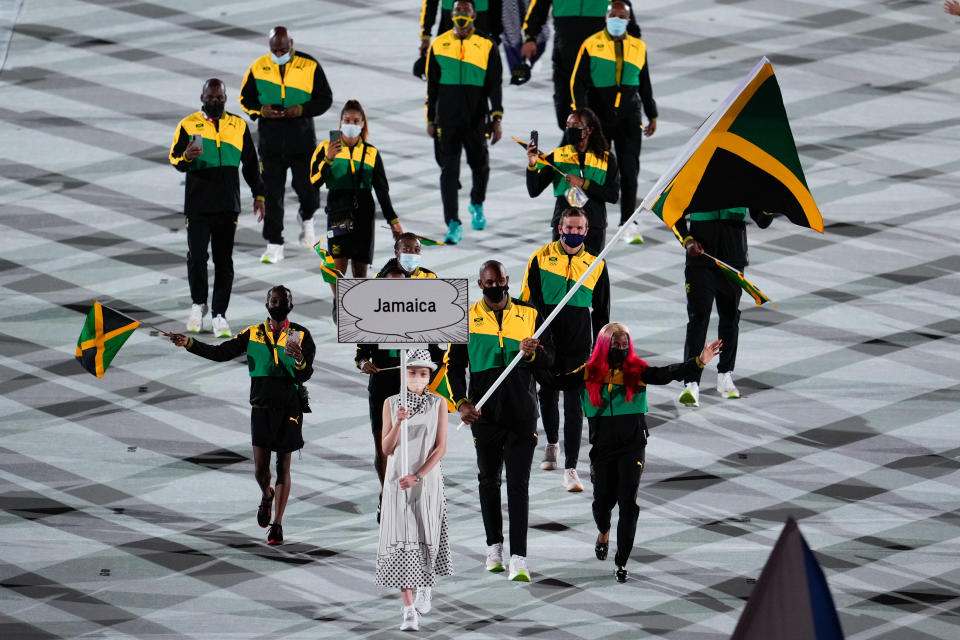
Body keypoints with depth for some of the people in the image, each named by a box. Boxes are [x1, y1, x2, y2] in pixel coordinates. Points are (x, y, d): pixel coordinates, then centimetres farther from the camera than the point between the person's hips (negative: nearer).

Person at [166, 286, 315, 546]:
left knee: (283, 466, 0)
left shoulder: (300, 336, -2)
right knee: (260, 468, -2)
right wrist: (189, 344, -4)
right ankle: (266, 496, 33)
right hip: (261, 407, 2)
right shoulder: (254, 334, 5)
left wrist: (300, 362, -34)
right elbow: (221, 353, 5)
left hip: (289, 408, -2)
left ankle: (277, 524, 7)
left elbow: (304, 376, -11)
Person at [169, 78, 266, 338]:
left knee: (224, 262, 1)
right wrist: (186, 157, -25)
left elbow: (251, 164, 17)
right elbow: (175, 159, -2)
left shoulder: (238, 126, 10)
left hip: (228, 205, 2)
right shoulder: (188, 124, 3)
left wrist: (258, 195, 11)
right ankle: (198, 304, 18)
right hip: (197, 205, -2)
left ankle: (219, 315, 6)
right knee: (197, 257, -4)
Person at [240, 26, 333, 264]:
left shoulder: (310, 66, -5)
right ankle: (274, 245, 5)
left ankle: (307, 219, 39)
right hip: (270, 139, 1)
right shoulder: (258, 68, 0)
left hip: (302, 137, -1)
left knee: (307, 187, 4)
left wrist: (301, 109, -17)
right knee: (271, 193, 0)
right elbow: (245, 99, 9)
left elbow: (325, 98, 0)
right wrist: (261, 110, -12)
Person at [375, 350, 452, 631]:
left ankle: (426, 587, 40)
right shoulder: (391, 403, 1)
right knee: (402, 541, -9)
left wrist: (418, 476, -16)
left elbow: (441, 447, -5)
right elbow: (387, 449, -2)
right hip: (397, 481, 0)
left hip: (428, 480, 0)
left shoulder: (438, 404, 0)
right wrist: (398, 422, -19)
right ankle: (409, 611, -14)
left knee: (427, 537, 9)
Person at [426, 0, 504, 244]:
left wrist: (497, 119, -11)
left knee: (480, 165, 14)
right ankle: (453, 226, -12)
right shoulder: (439, 45, 5)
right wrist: (430, 120, 11)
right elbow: (432, 85, 11)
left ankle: (477, 205, 44)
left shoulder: (487, 47, 0)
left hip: (477, 120, 0)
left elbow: (494, 85, -1)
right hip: (448, 120, 0)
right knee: (449, 169, -9)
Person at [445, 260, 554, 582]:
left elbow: (549, 359, 7)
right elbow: (454, 365, 5)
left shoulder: (529, 315, 5)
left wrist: (532, 353, -17)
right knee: (489, 480, 11)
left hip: (522, 413, -1)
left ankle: (519, 559, -11)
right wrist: (461, 402, -10)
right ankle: (494, 546, 26)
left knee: (518, 485, -6)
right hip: (484, 413, 1)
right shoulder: (467, 318, 4)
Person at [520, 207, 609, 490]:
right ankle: (552, 443, 44)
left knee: (574, 404, -8)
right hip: (545, 342, 1)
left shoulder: (595, 265, 4)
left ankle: (570, 469, -9)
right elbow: (527, 299, 4)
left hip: (578, 346, -1)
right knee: (548, 397, 15)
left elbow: (601, 312, 11)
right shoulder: (541, 258, 0)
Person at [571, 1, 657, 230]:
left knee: (630, 168, -5)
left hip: (629, 117, 2)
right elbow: (578, 82, -3)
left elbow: (645, 85, 18)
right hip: (599, 116, -2)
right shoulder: (591, 45, -1)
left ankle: (627, 221, 0)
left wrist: (652, 116, 17)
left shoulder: (638, 47, 9)